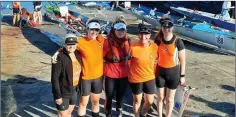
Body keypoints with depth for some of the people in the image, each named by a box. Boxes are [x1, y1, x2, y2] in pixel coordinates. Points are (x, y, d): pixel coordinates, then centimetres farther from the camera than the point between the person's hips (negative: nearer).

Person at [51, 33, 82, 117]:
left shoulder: (77, 54, -2)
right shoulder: (59, 57, -22)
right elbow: (54, 78, -21)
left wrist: (77, 87, 8)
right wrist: (58, 96, -20)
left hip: (73, 90, 6)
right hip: (62, 91, -6)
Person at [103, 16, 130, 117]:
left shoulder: (128, 41, -3)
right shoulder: (108, 42, -16)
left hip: (124, 74, 4)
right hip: (110, 74, -3)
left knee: (120, 95, 21)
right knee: (109, 96, 11)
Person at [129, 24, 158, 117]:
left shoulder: (155, 46, -10)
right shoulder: (133, 47, -21)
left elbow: (155, 60, 5)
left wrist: (154, 72, 8)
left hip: (150, 78, 3)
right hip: (135, 79, -3)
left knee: (150, 101, 15)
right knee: (137, 101, 15)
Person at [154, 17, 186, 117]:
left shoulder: (178, 41, -17)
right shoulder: (158, 40, -8)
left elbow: (182, 60, -9)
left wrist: (182, 75, -5)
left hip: (173, 72, -2)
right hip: (160, 71, 2)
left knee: (169, 99, 12)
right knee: (160, 97, 16)